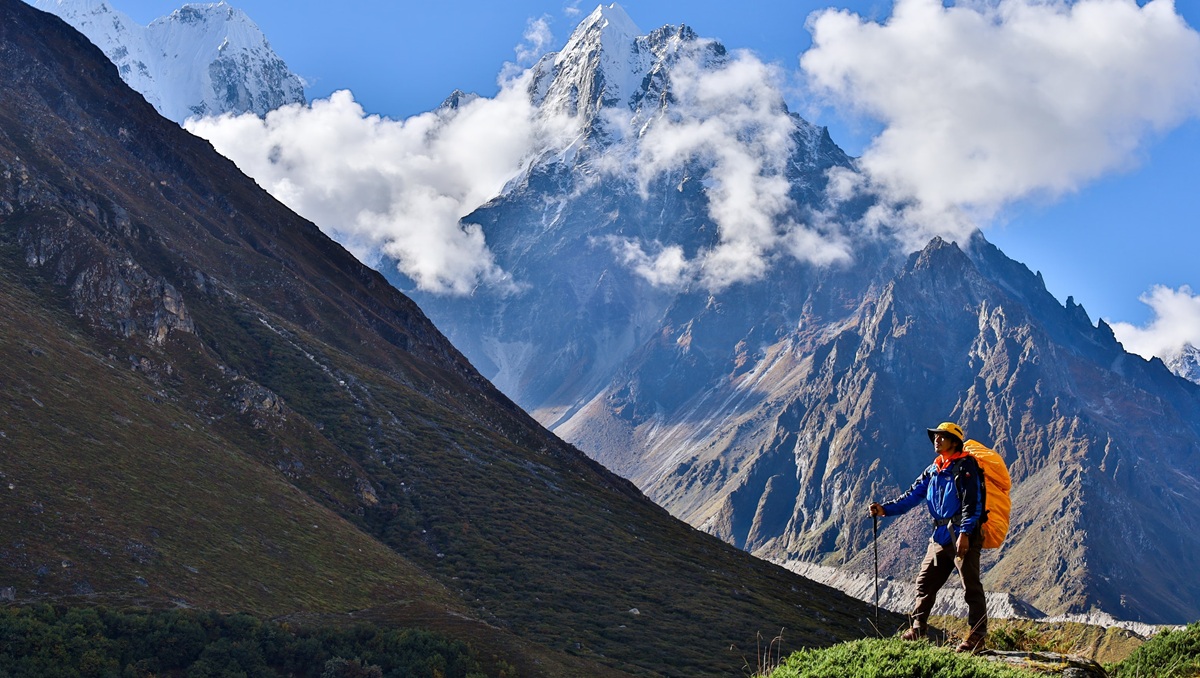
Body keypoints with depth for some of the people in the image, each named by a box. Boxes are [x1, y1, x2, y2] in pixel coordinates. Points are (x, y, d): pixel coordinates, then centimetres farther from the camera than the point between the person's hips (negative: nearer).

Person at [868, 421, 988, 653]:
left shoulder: (966, 467, -6)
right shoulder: (933, 470, 16)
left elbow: (972, 503, -14)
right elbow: (912, 496, 13)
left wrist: (965, 533, -23)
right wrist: (885, 509, 1)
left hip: (963, 535, -8)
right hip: (941, 536, 8)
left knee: (971, 586, -4)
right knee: (925, 582, 11)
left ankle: (977, 636, 0)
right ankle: (918, 628, 21)